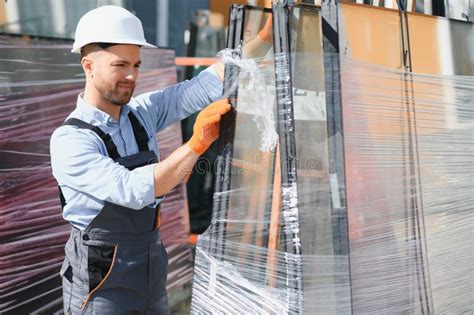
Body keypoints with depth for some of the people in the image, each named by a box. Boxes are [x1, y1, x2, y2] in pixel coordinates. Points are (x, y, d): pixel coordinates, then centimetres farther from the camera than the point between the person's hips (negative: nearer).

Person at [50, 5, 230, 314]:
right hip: (102, 286, -6)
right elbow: (133, 190, -29)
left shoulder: (141, 112, 2)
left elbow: (205, 87, -4)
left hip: (152, 275, 6)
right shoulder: (69, 141, -17)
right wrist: (196, 144, -31)